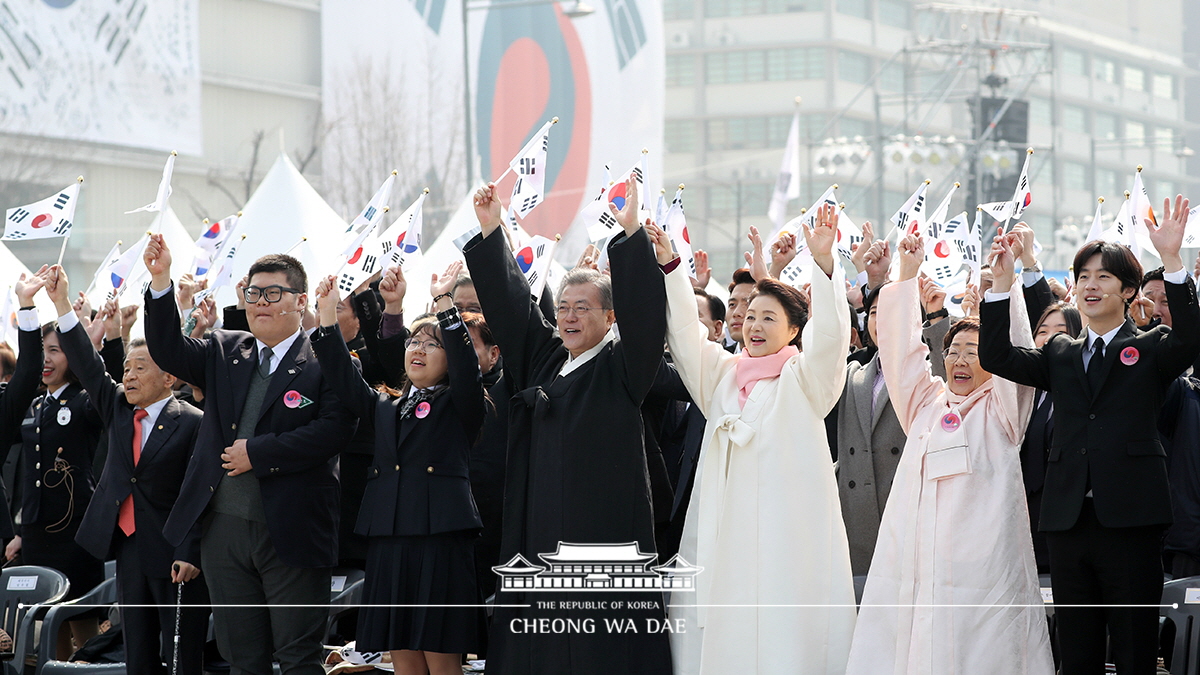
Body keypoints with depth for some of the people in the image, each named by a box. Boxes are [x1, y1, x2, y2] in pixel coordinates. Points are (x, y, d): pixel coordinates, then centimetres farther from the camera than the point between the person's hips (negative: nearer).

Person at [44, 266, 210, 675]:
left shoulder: (193, 423, -8)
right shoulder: (118, 409, 11)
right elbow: (88, 366, 4)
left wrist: (190, 554, -19)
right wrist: (62, 304, -4)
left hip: (175, 556, -6)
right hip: (129, 549, 6)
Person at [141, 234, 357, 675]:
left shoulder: (325, 362, -5)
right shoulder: (225, 353, 14)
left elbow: (333, 431, -17)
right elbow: (168, 351, 3)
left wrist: (256, 453, -16)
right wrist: (161, 281, -9)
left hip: (291, 534, -5)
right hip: (225, 529, 5)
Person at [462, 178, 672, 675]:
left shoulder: (621, 365, 0)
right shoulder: (544, 359, 16)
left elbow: (643, 315, -14)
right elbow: (510, 303, 15)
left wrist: (631, 233, -25)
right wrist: (490, 231, 6)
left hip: (602, 524, -5)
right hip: (538, 532, 6)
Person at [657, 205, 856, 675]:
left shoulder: (804, 378, 4)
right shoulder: (722, 373, 17)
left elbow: (829, 336, -12)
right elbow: (685, 334, 10)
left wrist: (824, 263, -25)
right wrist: (669, 267, -3)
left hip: (787, 529, -4)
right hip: (723, 527, 4)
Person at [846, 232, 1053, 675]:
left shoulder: (1001, 410, 8)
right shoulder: (924, 404, 18)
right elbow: (901, 349, 12)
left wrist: (1005, 282, -14)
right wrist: (907, 275, 6)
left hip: (980, 567, -4)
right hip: (909, 559, 4)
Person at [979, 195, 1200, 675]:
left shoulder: (1151, 350, 7)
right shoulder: (1060, 356, 18)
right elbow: (995, 357, 7)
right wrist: (1000, 285, -3)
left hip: (1130, 522, -4)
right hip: (1069, 522, 4)